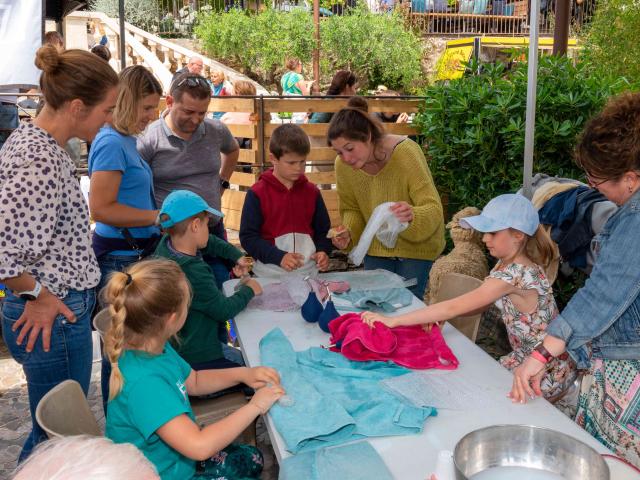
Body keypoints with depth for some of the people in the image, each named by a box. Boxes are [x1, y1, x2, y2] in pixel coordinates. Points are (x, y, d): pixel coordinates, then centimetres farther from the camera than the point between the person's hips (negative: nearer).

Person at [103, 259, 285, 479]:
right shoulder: (143, 381, -36)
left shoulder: (155, 348, -8)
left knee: (252, 459, 21)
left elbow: (194, 382, 12)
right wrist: (254, 407, -26)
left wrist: (242, 374, -3)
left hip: (178, 458, 8)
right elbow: (200, 446, -38)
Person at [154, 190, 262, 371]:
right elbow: (224, 310, -20)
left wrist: (237, 256, 7)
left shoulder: (167, 244, -6)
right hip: (197, 357, -9)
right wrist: (249, 290, -5)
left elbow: (210, 242, 15)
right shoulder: (192, 272, -32)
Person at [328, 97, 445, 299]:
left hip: (416, 246, -4)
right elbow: (352, 209, 1)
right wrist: (348, 233, -19)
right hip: (376, 248, 4)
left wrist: (412, 215, -51)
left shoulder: (406, 153, -28)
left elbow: (433, 208, -29)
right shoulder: (342, 165, -15)